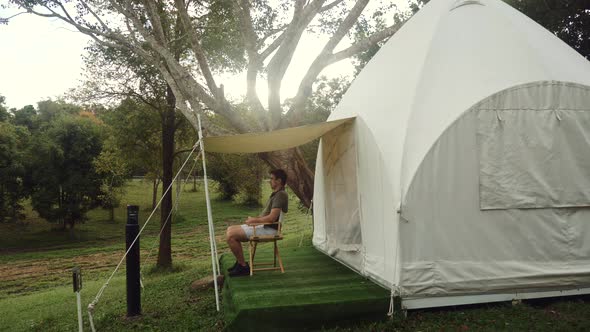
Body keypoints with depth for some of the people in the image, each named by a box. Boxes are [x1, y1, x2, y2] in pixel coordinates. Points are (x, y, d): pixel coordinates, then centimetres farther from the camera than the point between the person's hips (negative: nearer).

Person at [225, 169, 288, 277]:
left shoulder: (280, 195, -17)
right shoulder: (276, 194, 16)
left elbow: (271, 218, -25)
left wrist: (254, 220, -11)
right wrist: (255, 218, 8)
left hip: (269, 229, -11)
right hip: (263, 226, 11)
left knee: (231, 235, -17)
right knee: (230, 229, 11)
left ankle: (243, 267, -7)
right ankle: (240, 262, 13)